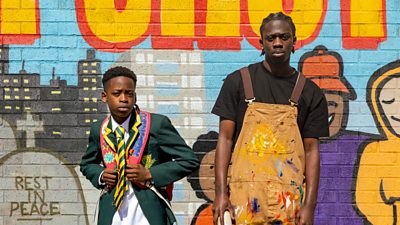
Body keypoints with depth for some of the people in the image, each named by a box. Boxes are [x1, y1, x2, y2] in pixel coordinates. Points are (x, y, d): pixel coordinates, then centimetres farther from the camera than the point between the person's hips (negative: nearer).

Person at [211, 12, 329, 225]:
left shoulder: (310, 93, 8)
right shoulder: (238, 81, 6)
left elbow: (311, 150, 5)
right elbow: (225, 138, 3)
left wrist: (309, 205, -5)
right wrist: (221, 192, -7)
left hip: (290, 197, 1)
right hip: (245, 194, -1)